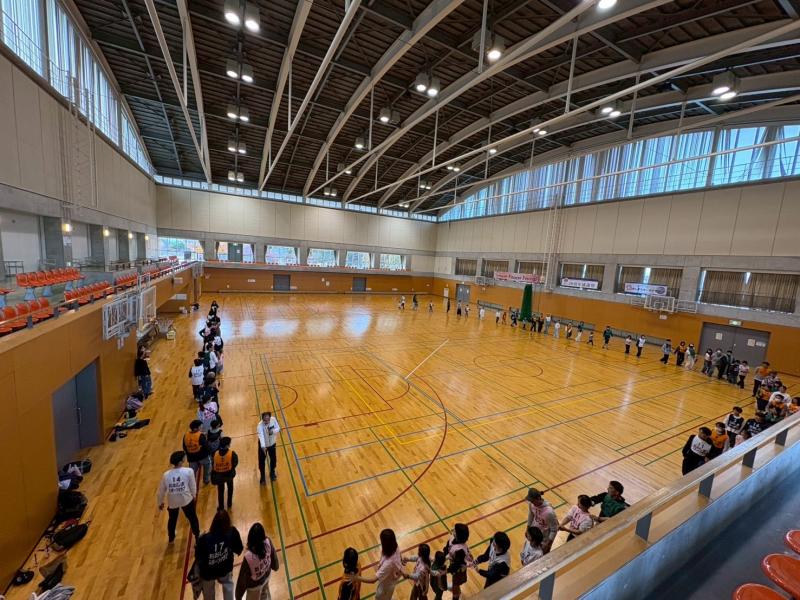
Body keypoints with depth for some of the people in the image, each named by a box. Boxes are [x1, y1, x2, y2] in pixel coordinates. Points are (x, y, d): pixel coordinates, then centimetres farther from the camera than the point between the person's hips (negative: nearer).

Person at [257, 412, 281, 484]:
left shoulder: (273, 419, -22)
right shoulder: (260, 425, -33)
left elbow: (278, 428, -11)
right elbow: (261, 436, -47)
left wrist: (273, 431, -32)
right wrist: (263, 446, -60)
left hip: (272, 443, 3)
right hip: (263, 445, -3)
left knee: (273, 459, 17)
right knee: (261, 461, 8)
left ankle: (272, 473, 46)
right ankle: (263, 477, 35)